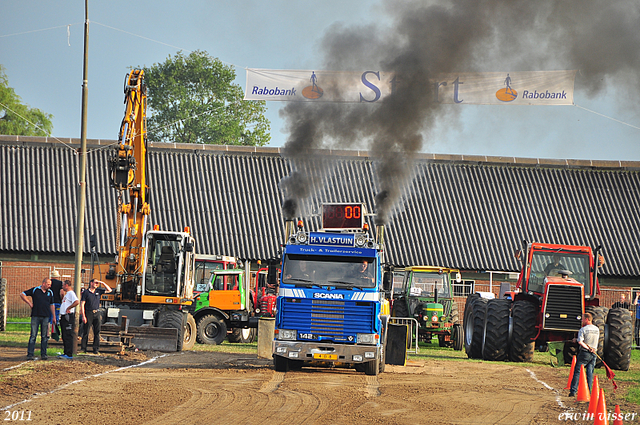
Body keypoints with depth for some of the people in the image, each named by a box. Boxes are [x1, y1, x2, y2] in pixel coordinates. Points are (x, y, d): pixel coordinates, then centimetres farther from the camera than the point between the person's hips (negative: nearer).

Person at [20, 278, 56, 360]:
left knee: (44, 336, 4)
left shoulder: (50, 293, 13)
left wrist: (54, 317, 15)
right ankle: (30, 354, -3)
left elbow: (51, 305, 19)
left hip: (46, 317, 3)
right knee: (33, 335, -4)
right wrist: (29, 303, -4)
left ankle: (43, 354, 10)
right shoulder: (35, 290, 2)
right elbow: (22, 295, 4)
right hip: (35, 316, -3)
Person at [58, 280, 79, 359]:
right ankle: (66, 353, 20)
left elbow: (77, 302, -27)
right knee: (64, 336, 14)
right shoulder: (66, 294, 21)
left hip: (69, 316, -11)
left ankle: (69, 354, -12)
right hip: (64, 317, 11)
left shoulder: (71, 293, -11)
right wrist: (63, 294, 22)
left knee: (68, 336, -11)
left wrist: (68, 308, -21)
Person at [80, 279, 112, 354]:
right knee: (86, 331, -3)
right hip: (88, 313, -4)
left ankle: (96, 349, 5)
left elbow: (109, 290, 16)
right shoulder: (86, 292, -1)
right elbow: (82, 304, -4)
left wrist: (102, 283, 4)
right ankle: (83, 348, 3)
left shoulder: (98, 291, 12)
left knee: (97, 331, 1)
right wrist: (83, 316, -11)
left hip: (97, 313, 4)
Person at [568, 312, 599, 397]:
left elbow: (580, 342, -22)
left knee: (577, 372, 2)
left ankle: (573, 391, -1)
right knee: (590, 373, 8)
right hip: (593, 354, 5)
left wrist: (588, 348, -13)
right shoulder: (597, 329, 9)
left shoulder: (583, 329, -10)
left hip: (584, 352, -5)